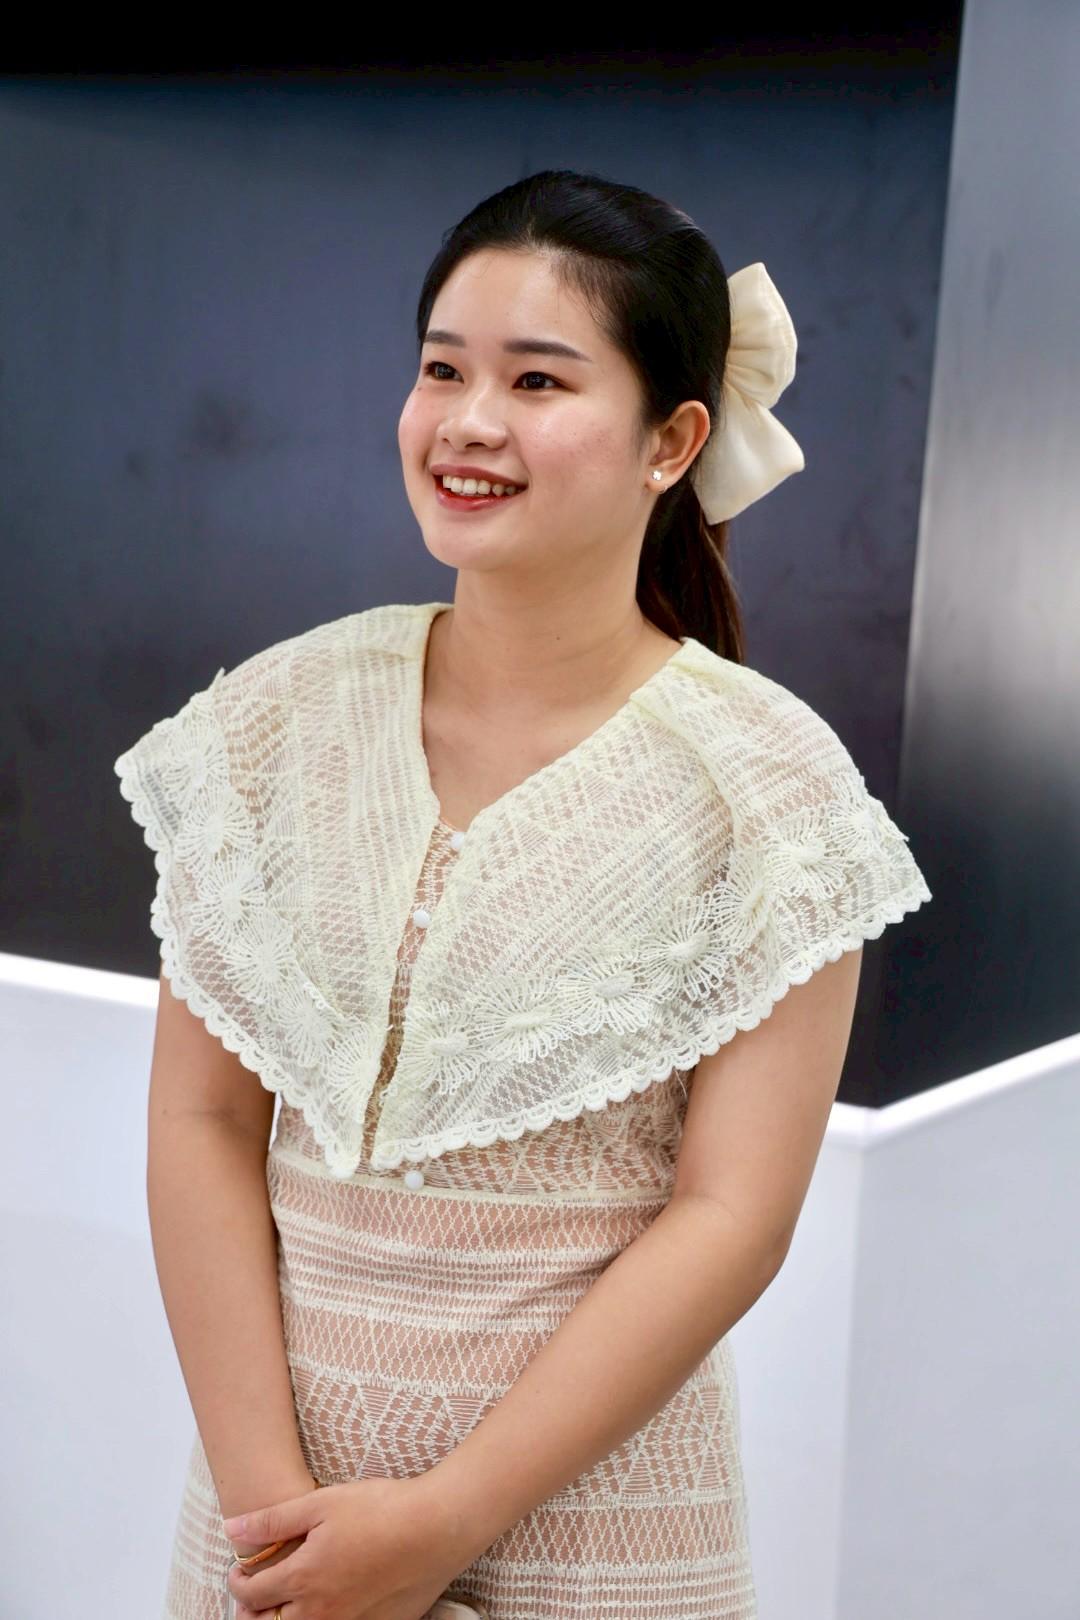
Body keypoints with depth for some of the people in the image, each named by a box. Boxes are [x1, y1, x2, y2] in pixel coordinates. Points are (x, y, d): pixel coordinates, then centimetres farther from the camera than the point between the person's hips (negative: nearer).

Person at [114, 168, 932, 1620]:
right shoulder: (284, 719, -2)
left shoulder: (765, 782, -11)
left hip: (583, 1492, -2)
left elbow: (731, 1218, -13)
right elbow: (201, 1124, -3)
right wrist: (262, 1481, -11)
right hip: (278, 1463, 3)